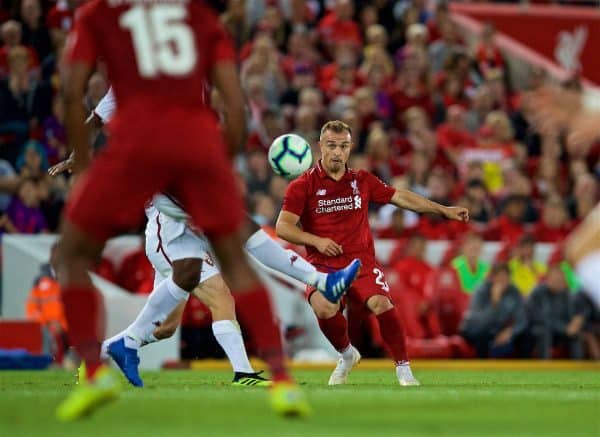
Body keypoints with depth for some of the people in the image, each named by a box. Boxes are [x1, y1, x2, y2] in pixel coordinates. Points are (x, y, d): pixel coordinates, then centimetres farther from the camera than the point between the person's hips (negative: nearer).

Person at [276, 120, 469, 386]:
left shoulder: (362, 180, 13)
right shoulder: (303, 185, 2)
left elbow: (401, 198, 22)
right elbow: (283, 227, -4)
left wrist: (445, 210, 21)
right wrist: (317, 241, -18)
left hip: (361, 262, 2)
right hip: (323, 264, -2)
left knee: (382, 304, -29)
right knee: (324, 308, -33)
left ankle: (403, 369, -11)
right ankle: (347, 355, 0)